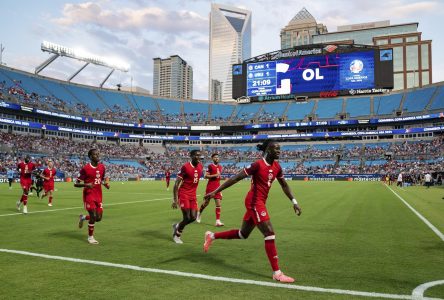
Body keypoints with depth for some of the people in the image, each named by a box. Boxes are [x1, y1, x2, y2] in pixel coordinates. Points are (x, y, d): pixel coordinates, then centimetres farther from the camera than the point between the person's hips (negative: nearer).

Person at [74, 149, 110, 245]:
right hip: (89, 195, -6)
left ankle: (83, 217, 34)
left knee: (99, 218, 4)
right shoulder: (85, 168, -12)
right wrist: (86, 185, -29)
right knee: (93, 216, -9)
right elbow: (76, 184, -10)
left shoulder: (102, 167, 5)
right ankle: (90, 237, 12)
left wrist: (105, 183, -1)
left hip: (98, 195, 6)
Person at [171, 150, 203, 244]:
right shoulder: (185, 167, -15)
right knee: (187, 218, -6)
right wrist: (175, 200, -17)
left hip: (193, 195, 6)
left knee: (193, 217, 1)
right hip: (183, 194, -6)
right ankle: (177, 235, 19)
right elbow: (176, 184, -14)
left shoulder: (200, 167, 5)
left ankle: (177, 226, 28)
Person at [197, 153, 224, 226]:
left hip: (217, 187, 5)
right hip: (210, 187, -4)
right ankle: (199, 213, 38)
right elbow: (206, 176, -13)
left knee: (218, 204, -5)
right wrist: (215, 175, -20)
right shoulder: (210, 166, -7)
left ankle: (218, 221, -5)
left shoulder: (220, 167, 12)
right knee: (206, 202, 9)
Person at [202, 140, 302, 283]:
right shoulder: (258, 164, -17)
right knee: (270, 233, -10)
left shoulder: (277, 167, 7)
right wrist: (215, 192, -16)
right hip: (254, 202, -9)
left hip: (259, 203, 9)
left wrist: (294, 202, 13)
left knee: (243, 234, 19)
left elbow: (284, 185, 19)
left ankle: (212, 236, 34)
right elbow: (236, 178, -16)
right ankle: (277, 273, -1)